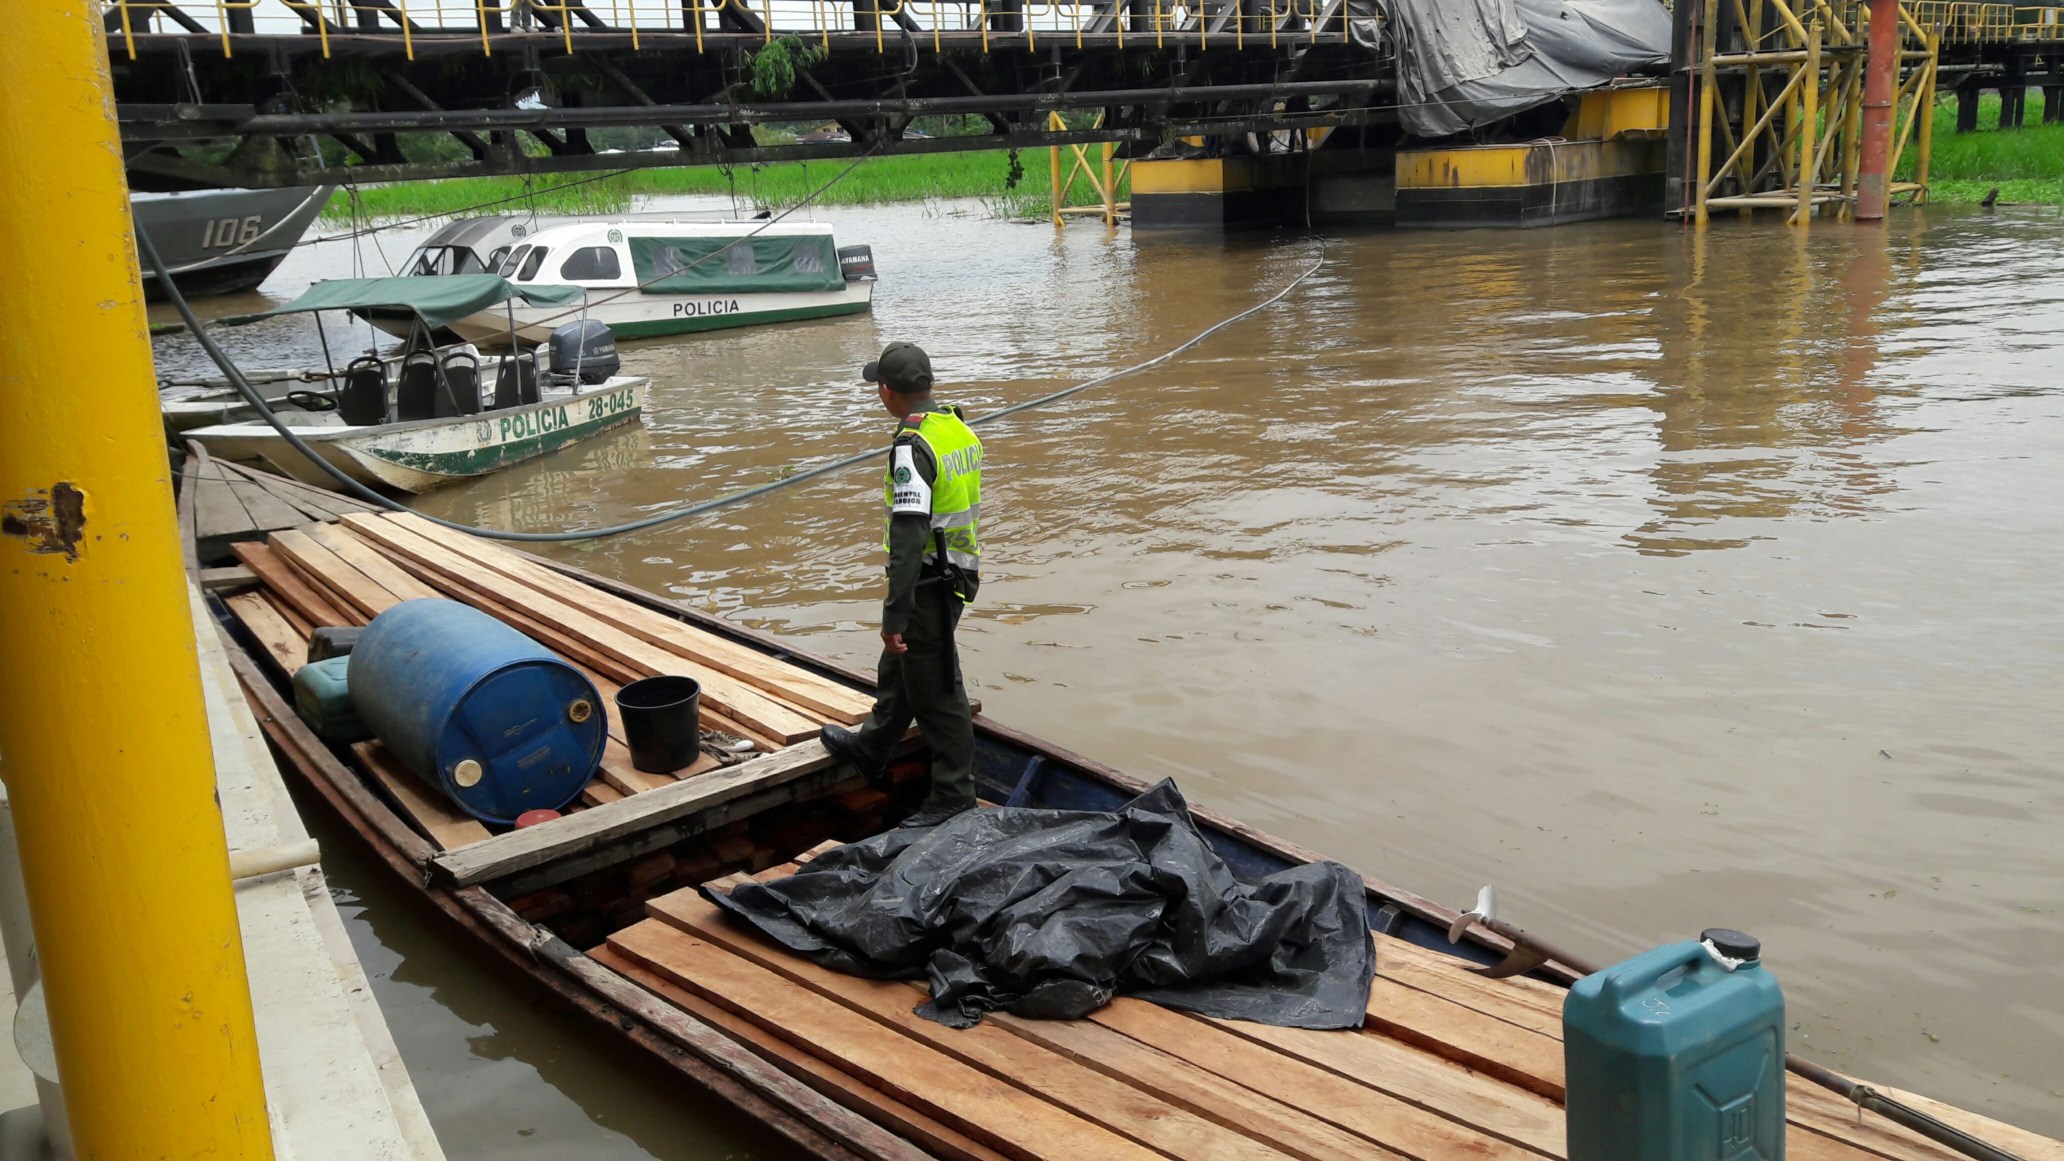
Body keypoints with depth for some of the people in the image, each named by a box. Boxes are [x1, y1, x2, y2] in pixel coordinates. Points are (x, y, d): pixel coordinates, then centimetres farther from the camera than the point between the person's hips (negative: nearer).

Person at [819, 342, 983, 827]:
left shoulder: (912, 447, -24)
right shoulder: (959, 428, 5)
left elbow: (909, 539, -29)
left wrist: (894, 617, -27)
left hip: (929, 583, -10)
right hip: (960, 570, 10)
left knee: (935, 688, 3)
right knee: (899, 665, 26)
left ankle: (954, 794, 15)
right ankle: (871, 750, 45)